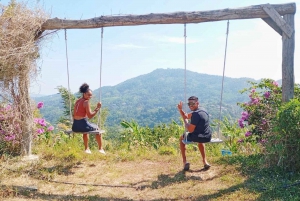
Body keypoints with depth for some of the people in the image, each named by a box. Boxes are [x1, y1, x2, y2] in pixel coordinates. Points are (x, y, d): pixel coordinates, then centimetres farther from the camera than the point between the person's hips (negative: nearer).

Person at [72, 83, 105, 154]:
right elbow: (90, 116, -14)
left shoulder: (77, 101, 12)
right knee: (97, 128, 23)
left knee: (85, 130, 41)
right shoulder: (86, 102, -12)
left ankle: (86, 149, 47)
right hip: (82, 125, -7)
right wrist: (97, 108, -11)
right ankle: (100, 148, 28)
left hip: (75, 126, 7)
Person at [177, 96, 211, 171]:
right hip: (207, 137, 8)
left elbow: (190, 130, -21)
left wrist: (185, 121, -6)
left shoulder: (196, 114, -22)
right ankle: (204, 161, 39)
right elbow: (186, 116, 17)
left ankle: (184, 161, 16)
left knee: (182, 138, 19)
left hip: (198, 137, -8)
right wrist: (180, 109, 2)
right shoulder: (201, 110, 8)